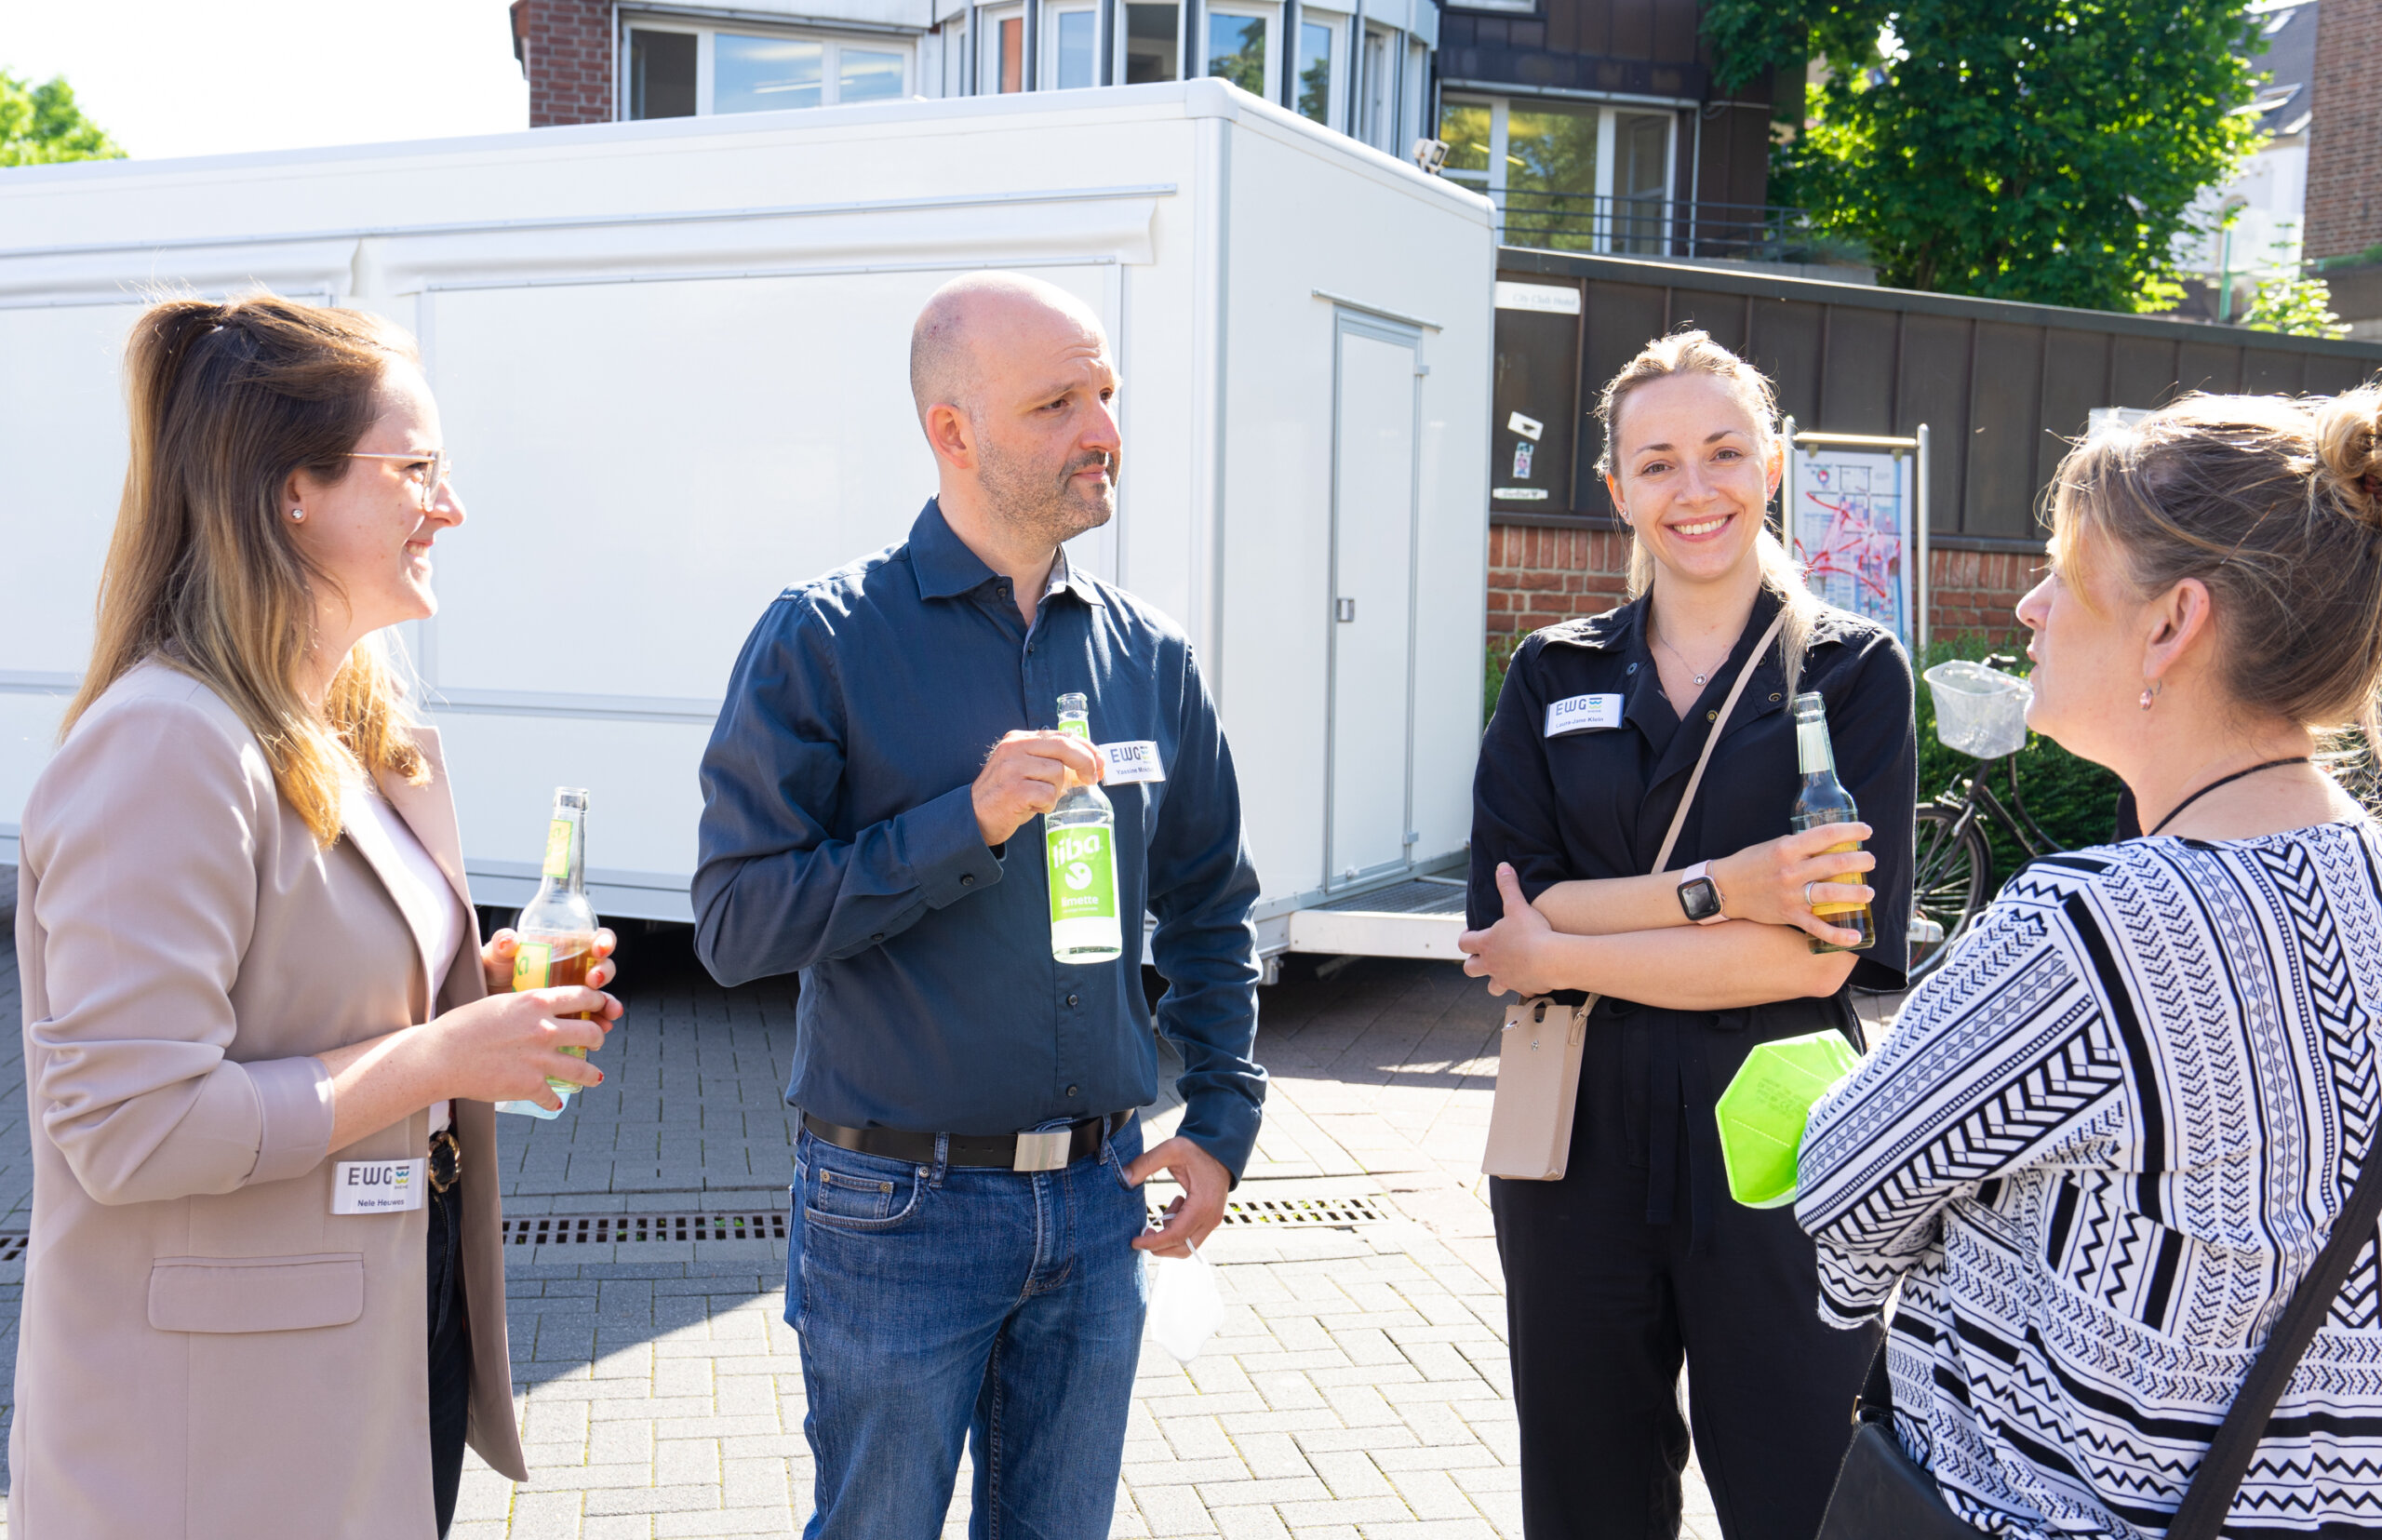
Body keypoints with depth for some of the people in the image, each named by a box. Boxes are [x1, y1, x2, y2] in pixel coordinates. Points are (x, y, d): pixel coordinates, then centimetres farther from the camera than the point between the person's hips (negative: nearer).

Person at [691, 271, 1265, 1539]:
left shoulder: (1147, 652, 4)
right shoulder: (826, 639, -10)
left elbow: (1209, 907, 14)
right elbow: (734, 922, -14)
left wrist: (1221, 1119, 7)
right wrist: (965, 825, -22)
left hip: (1098, 1200, 4)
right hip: (898, 1204, -4)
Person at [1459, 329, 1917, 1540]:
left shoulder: (1852, 670, -1)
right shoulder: (1554, 677, 6)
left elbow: (1826, 951, -12)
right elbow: (1506, 914, -5)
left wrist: (1564, 956, -10)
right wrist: (1717, 889, -16)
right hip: (1580, 1148, 3)